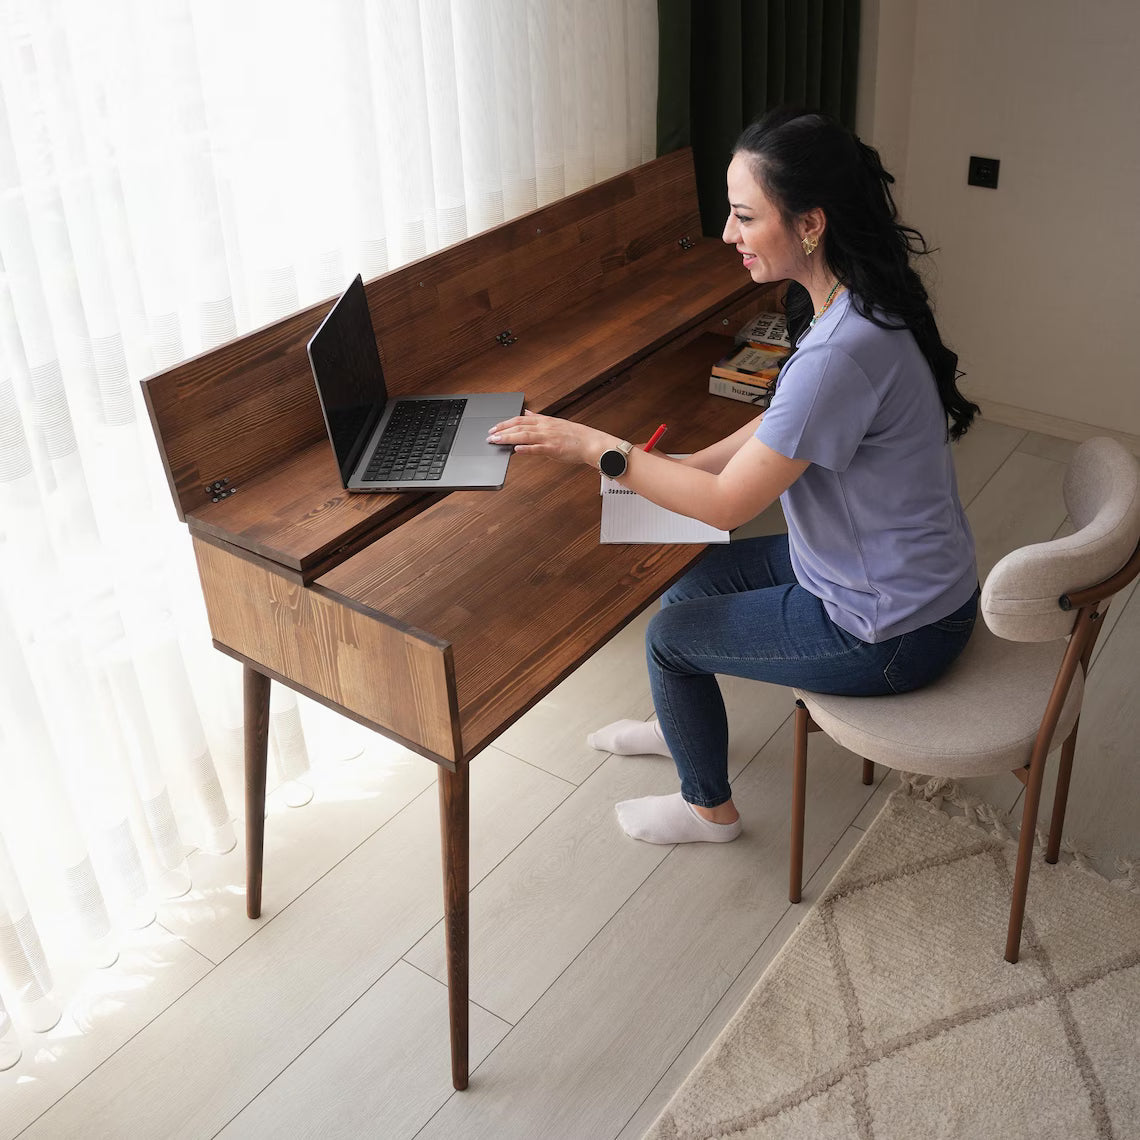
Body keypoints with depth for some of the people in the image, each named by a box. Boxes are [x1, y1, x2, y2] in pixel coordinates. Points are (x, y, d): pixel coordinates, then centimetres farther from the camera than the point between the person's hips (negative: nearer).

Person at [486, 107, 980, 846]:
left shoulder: (844, 350, -34)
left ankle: (709, 808, 29)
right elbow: (790, 421, 12)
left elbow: (728, 504, -26)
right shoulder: (859, 302, -3)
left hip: (889, 632, -9)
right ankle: (681, 725, 47)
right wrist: (690, 463, 2)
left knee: (671, 635, 4)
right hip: (906, 578, 9)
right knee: (688, 580, 18)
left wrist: (593, 445, -19)